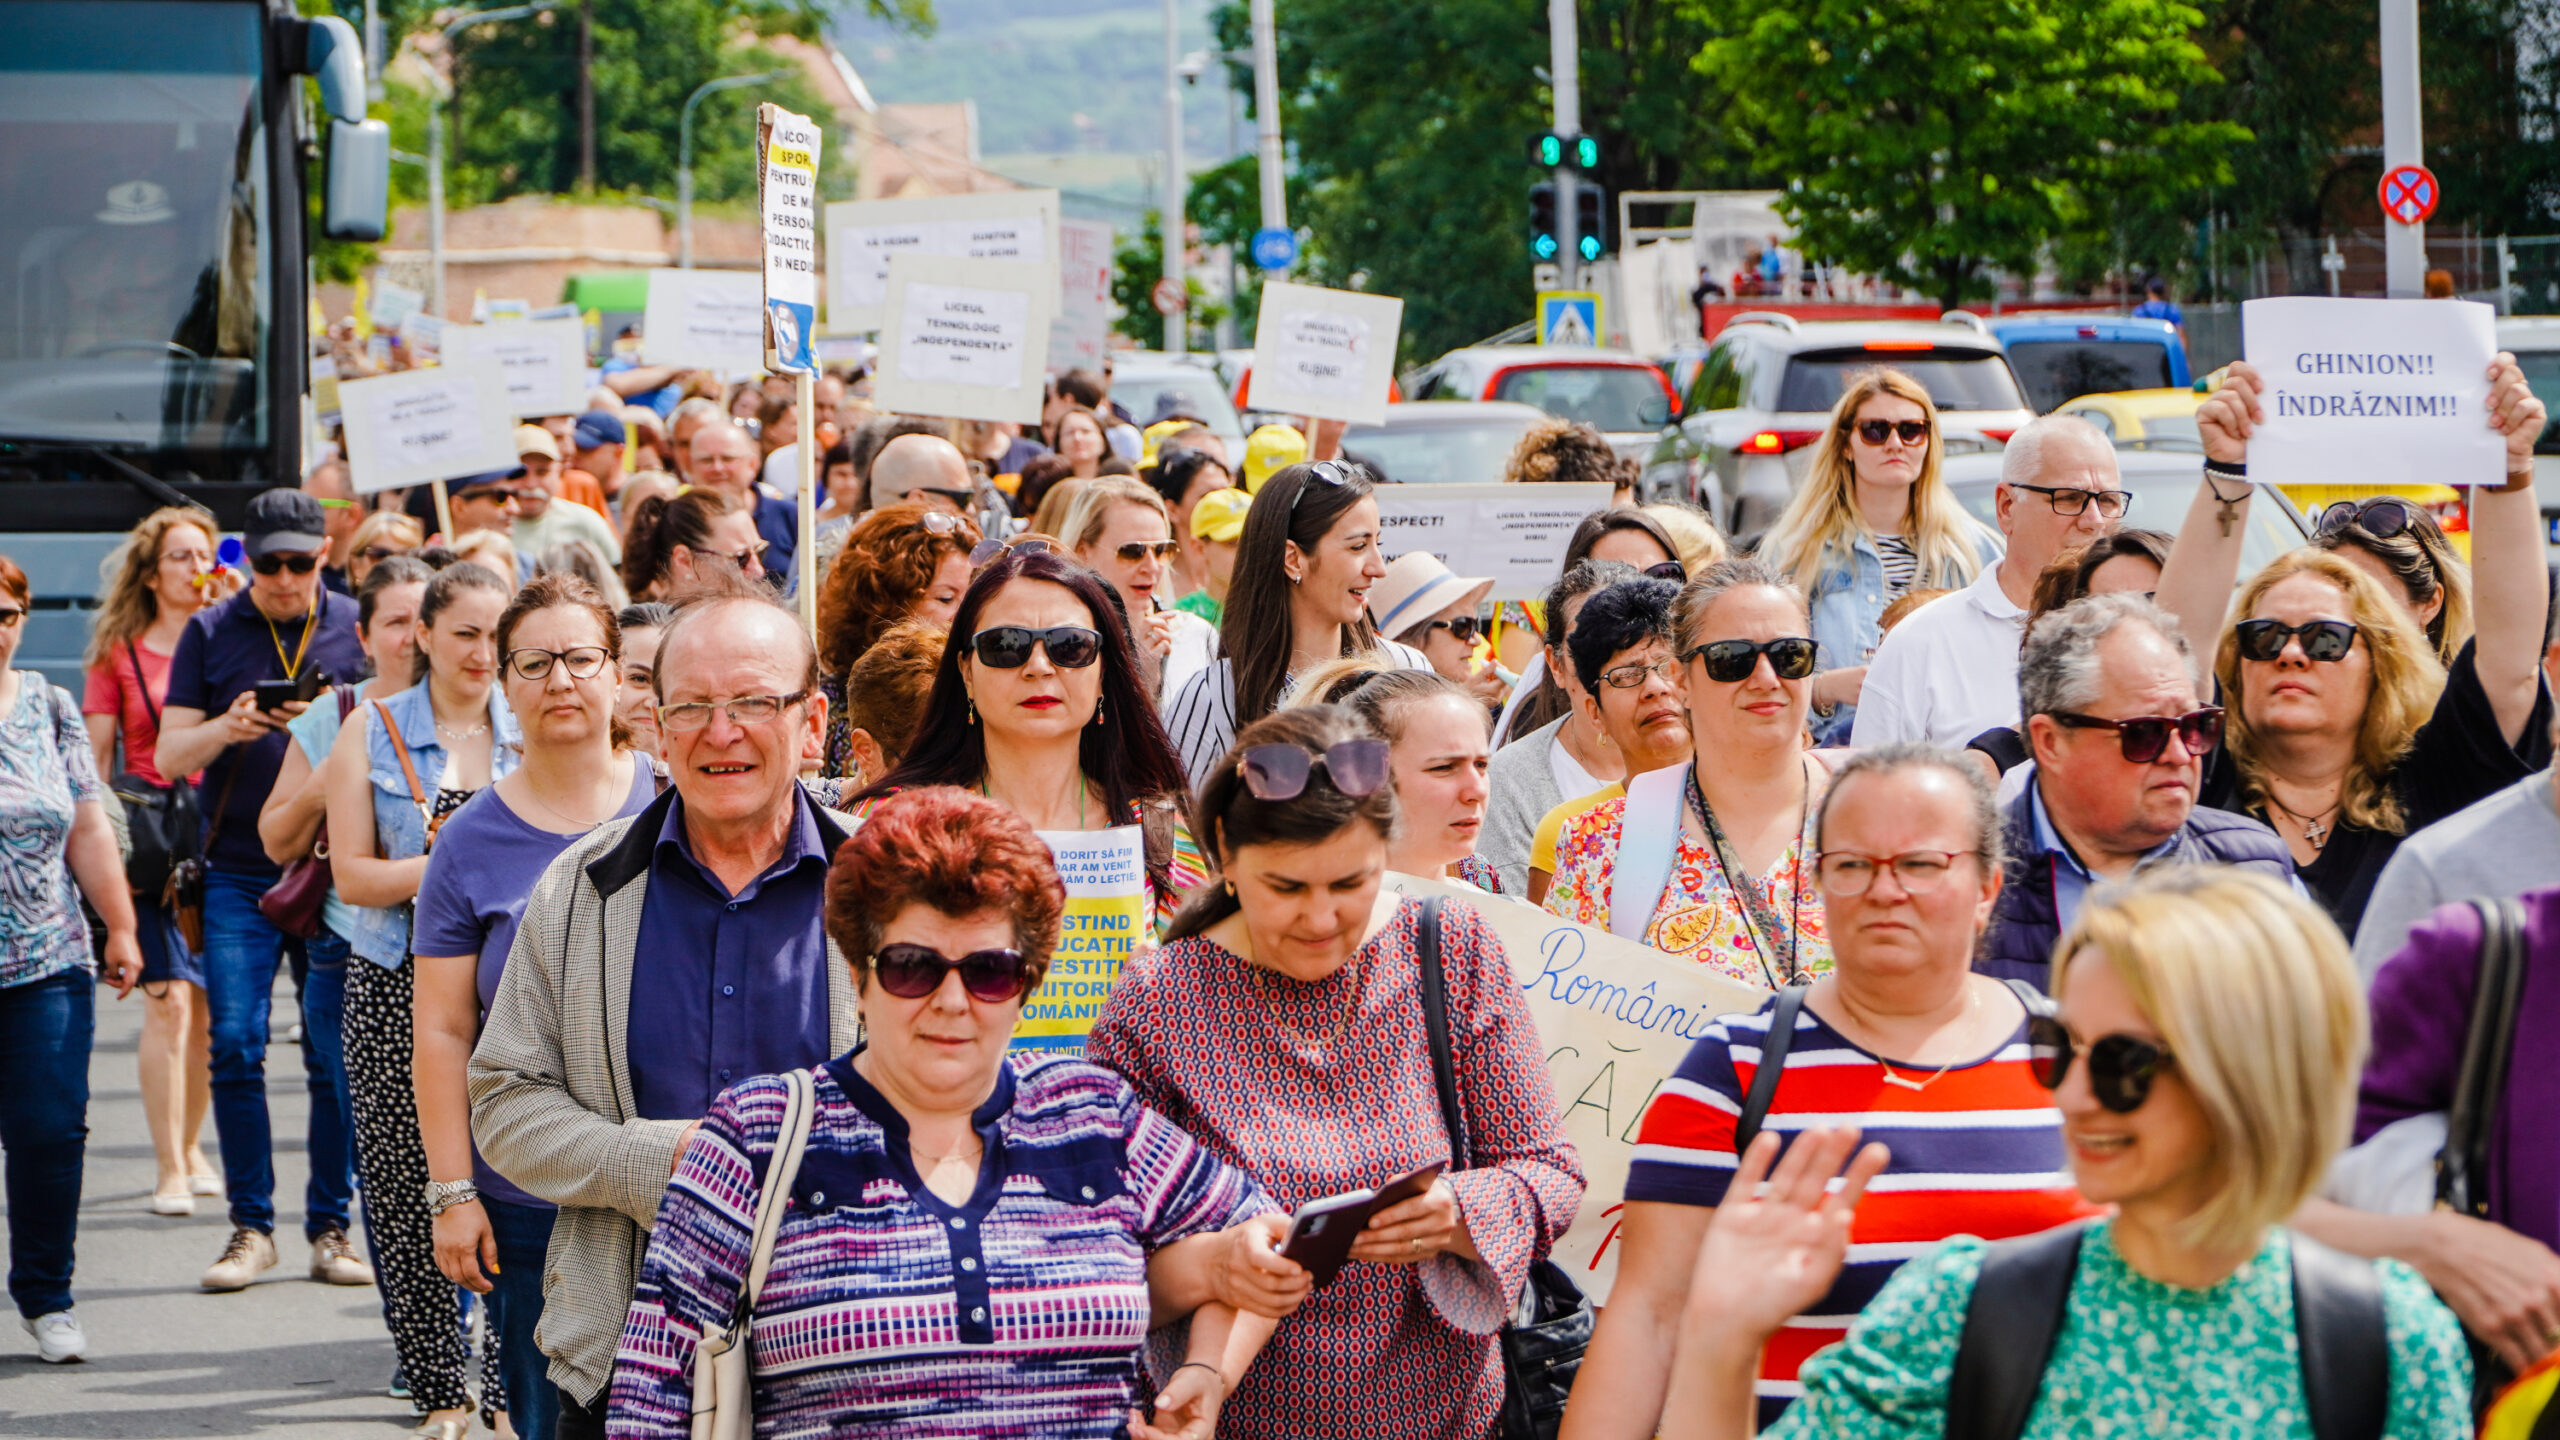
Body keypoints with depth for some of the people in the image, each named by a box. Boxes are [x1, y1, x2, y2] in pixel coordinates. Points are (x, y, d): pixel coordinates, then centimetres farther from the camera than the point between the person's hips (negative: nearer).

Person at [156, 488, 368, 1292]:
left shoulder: (355, 628, 6)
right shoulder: (209, 634, 6)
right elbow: (169, 756, 4)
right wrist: (227, 728, -17)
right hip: (238, 872, 0)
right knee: (235, 1046, -5)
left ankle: (331, 1224, 10)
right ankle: (251, 1227, 4)